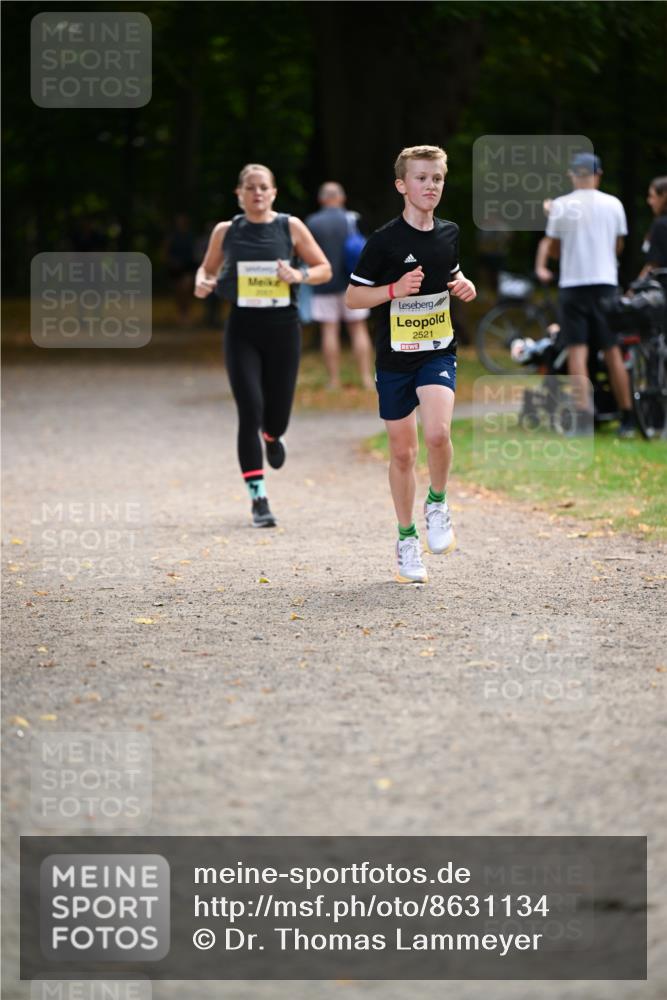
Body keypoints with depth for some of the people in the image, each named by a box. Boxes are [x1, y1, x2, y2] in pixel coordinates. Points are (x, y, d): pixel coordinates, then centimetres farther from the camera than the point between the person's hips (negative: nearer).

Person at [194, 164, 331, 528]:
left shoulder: (291, 227, 1)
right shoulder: (225, 231, 4)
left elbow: (324, 269, 6)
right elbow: (207, 268, 16)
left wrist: (299, 275, -15)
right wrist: (202, 283, -7)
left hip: (282, 325, 0)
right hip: (242, 329, 0)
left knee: (276, 415, 6)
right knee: (250, 413, -11)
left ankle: (272, 436, 47)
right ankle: (259, 500, -5)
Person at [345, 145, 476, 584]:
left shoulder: (449, 234, 4)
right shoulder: (385, 240, -10)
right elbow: (353, 296, -5)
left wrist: (464, 286, 2)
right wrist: (395, 289, -20)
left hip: (439, 352, 2)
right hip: (395, 356, -1)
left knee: (437, 432, -24)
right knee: (402, 452, 7)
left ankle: (438, 502, 4)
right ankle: (407, 539, 23)